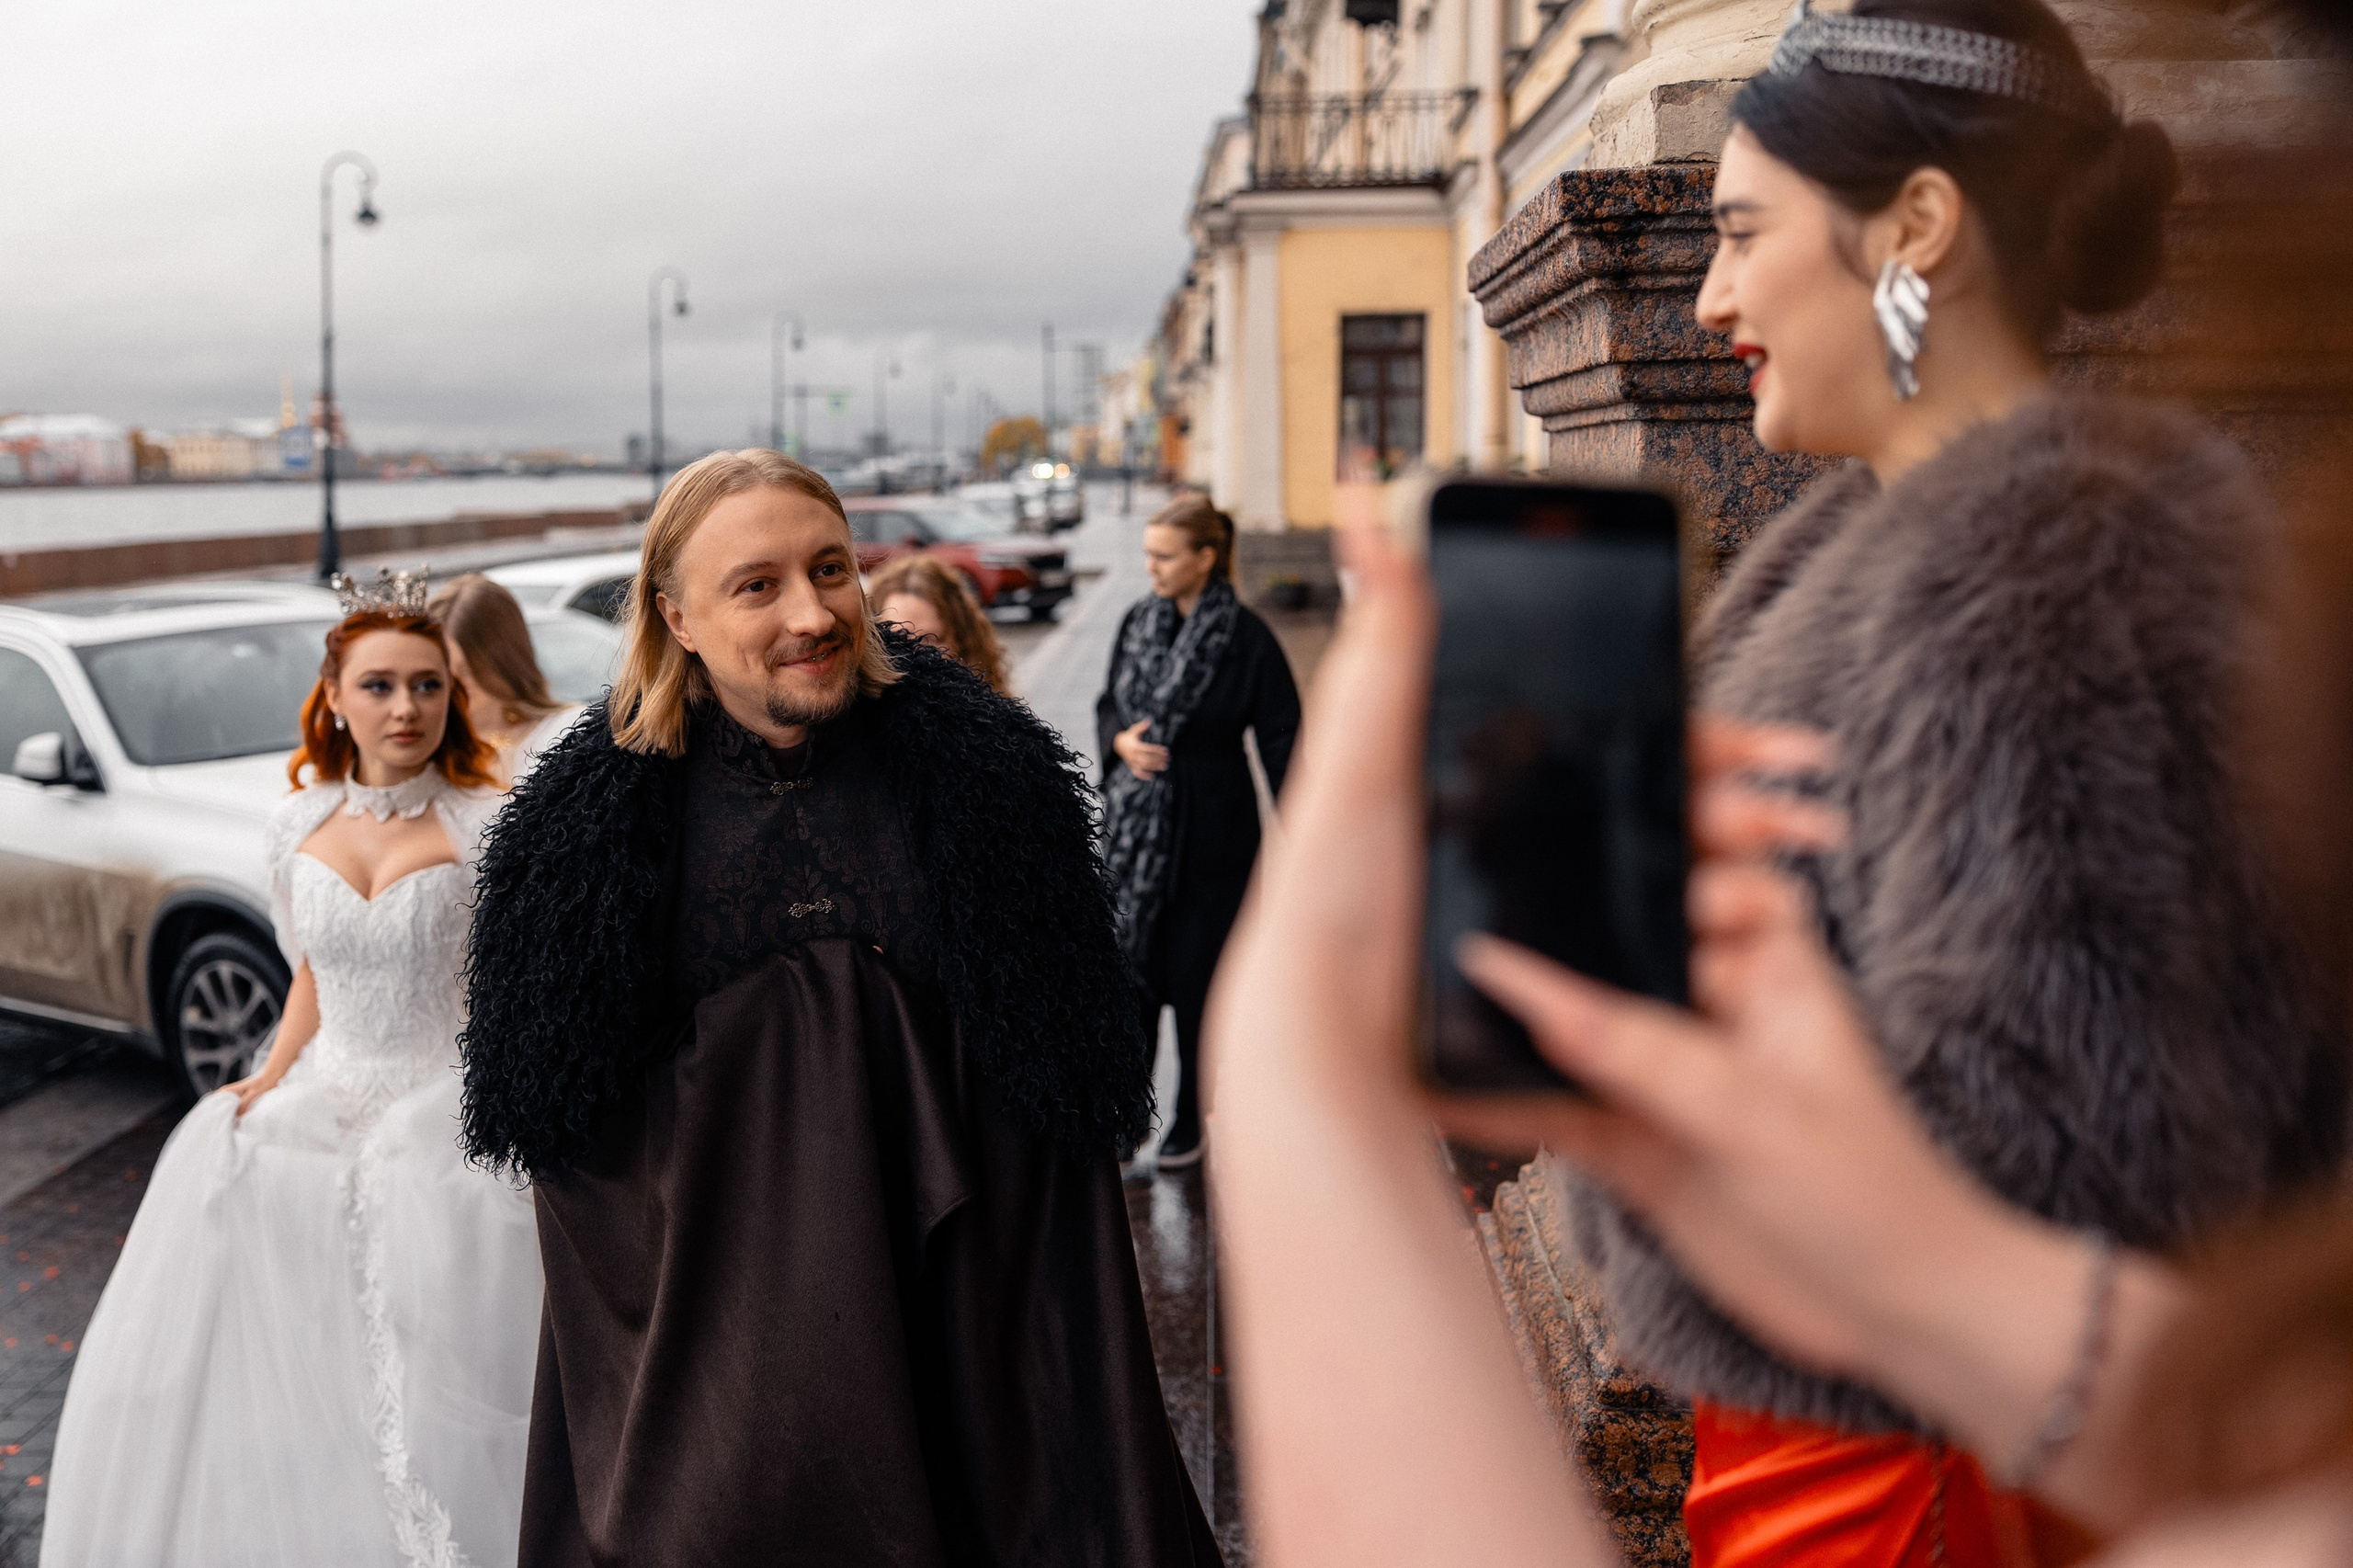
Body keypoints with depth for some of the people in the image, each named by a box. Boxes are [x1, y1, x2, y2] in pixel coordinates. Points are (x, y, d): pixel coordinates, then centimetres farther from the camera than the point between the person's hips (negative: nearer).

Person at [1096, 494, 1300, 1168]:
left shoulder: (1247, 638, -11)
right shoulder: (1138, 622, 4)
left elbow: (1280, 739, -8)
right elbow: (1108, 705, 16)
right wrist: (1120, 741, -7)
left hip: (1211, 832, -4)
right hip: (1135, 827, 4)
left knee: (1197, 979, 6)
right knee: (1129, 971, 4)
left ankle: (1191, 1121, 22)